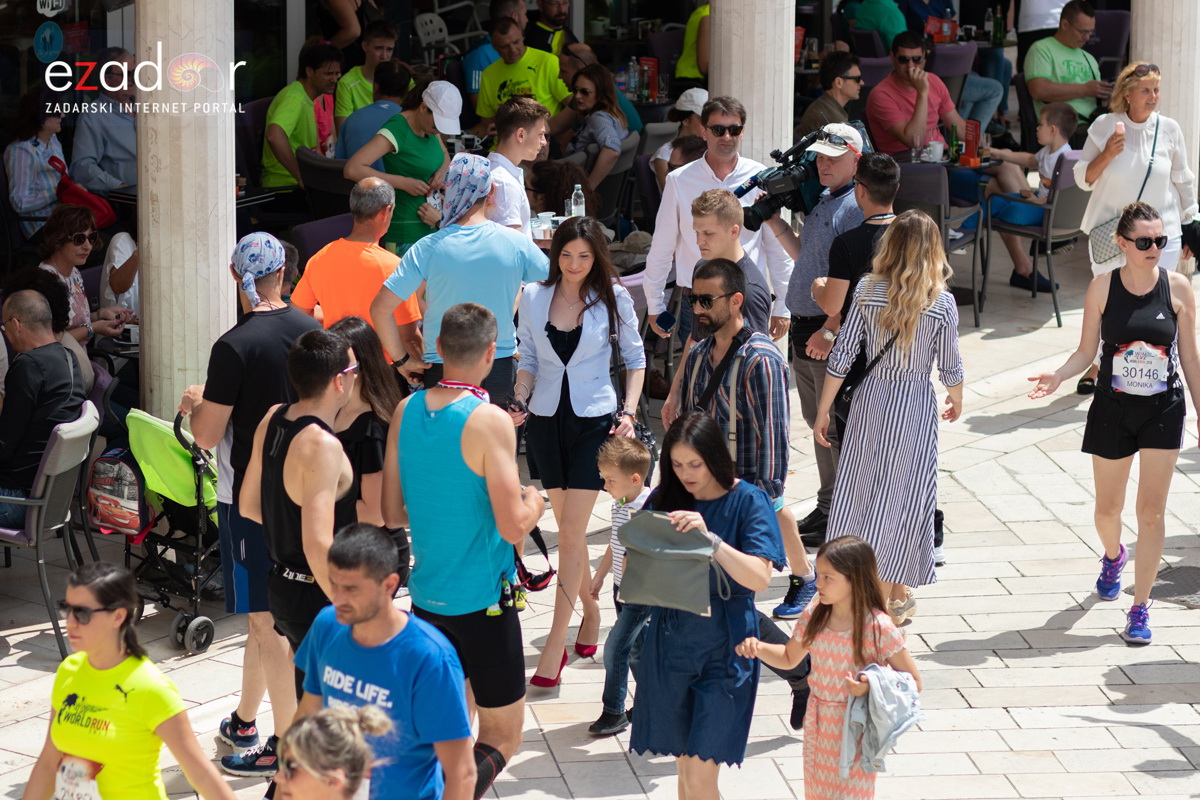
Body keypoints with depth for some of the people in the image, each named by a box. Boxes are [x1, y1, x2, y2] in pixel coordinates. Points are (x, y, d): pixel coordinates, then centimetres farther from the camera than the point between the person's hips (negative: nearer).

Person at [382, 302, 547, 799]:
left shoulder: (406, 413, 2)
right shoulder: (489, 422, -17)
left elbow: (392, 513, 9)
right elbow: (513, 528, -19)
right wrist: (534, 502, 1)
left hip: (426, 596, 6)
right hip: (482, 601, -6)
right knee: (502, 738, 3)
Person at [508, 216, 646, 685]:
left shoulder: (613, 298, -3)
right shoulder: (534, 298, 2)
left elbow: (635, 358, 5)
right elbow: (528, 360, 11)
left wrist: (629, 412, -6)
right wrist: (520, 401, -6)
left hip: (594, 420, -3)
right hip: (547, 420, 3)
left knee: (571, 532, -9)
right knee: (568, 528, 11)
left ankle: (556, 645, -8)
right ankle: (591, 612, 32)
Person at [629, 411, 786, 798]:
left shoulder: (748, 501, -7)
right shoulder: (664, 500, 4)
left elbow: (760, 577, -18)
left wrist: (708, 537, -29)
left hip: (723, 650, -4)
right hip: (670, 643, 4)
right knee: (684, 766, 11)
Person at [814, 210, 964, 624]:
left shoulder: (867, 291, -8)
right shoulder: (942, 302, -11)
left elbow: (842, 356, -6)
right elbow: (950, 368, -3)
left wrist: (823, 410, 3)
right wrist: (956, 400, 19)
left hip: (871, 399, 2)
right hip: (916, 407, -1)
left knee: (859, 489, 15)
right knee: (902, 496, 9)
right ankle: (894, 594, 15)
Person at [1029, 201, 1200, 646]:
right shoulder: (1103, 287, -7)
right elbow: (1087, 351, -1)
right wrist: (1058, 376, -20)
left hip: (1163, 410, -1)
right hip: (1112, 409, 1)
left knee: (1151, 513, -3)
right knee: (1107, 509, 15)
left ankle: (1140, 609, 6)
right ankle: (1113, 557, 50)